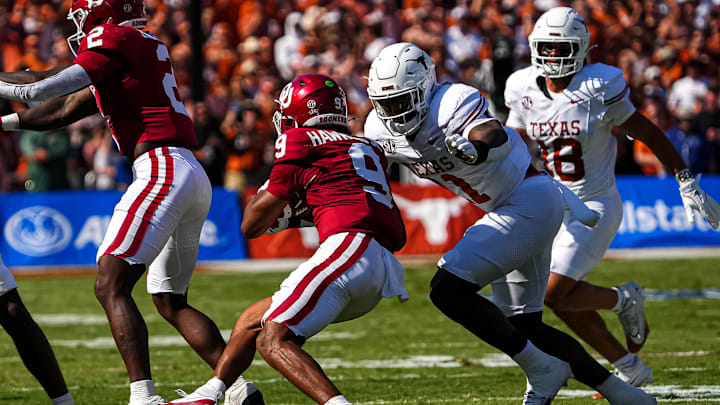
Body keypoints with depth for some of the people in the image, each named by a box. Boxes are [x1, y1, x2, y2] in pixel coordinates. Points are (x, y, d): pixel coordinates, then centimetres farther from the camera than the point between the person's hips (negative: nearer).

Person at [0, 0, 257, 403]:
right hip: (195, 178, 10)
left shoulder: (113, 39, -5)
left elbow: (40, 88, -8)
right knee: (171, 302, 17)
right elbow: (64, 110, 29)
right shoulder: (144, 48, 24)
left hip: (163, 170, -10)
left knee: (111, 287, -14)